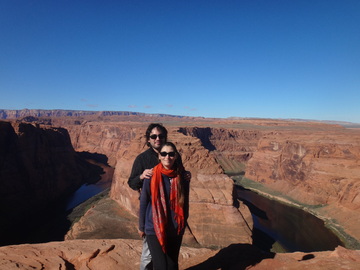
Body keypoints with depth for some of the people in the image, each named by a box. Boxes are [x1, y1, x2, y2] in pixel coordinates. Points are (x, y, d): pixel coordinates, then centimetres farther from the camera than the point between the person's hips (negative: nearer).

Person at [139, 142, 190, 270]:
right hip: (154, 230, -3)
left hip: (175, 231, 3)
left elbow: (185, 202, 7)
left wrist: (183, 224, 14)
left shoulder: (182, 177, -5)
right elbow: (143, 203, -3)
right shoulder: (152, 176, -13)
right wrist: (141, 226, 4)